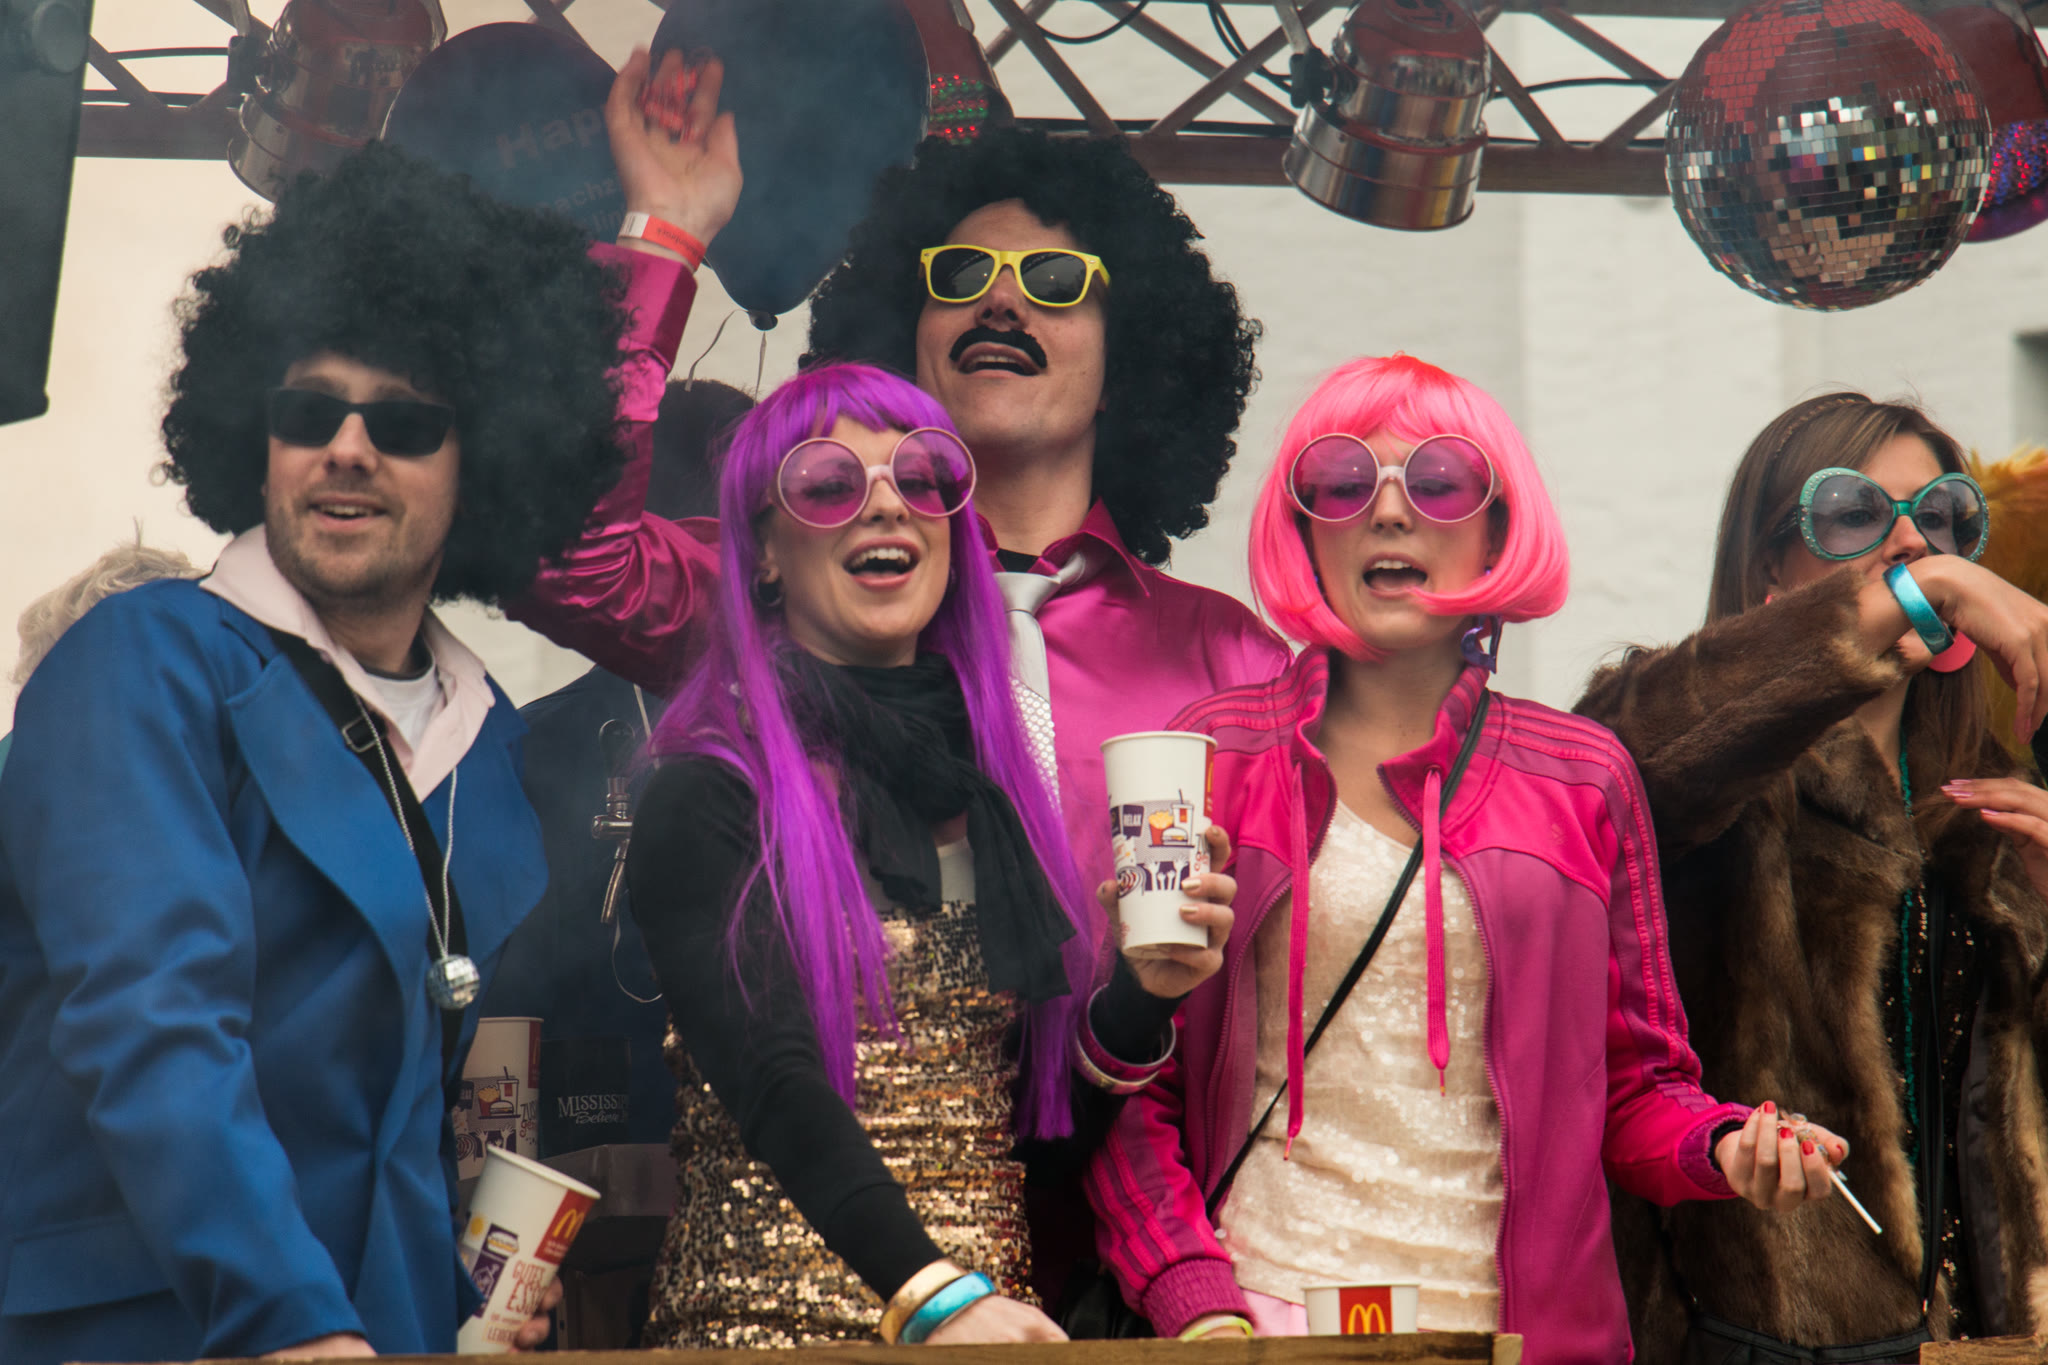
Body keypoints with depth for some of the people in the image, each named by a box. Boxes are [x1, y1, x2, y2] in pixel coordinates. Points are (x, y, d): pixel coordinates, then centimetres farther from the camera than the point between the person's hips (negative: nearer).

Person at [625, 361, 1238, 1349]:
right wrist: (933, 1294, -27)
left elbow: (1044, 1117, 14)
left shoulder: (993, 795, 12)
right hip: (770, 1319, -5)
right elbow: (772, 1083, -15)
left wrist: (1143, 996, -3)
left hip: (992, 1315, 5)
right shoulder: (710, 795, -4)